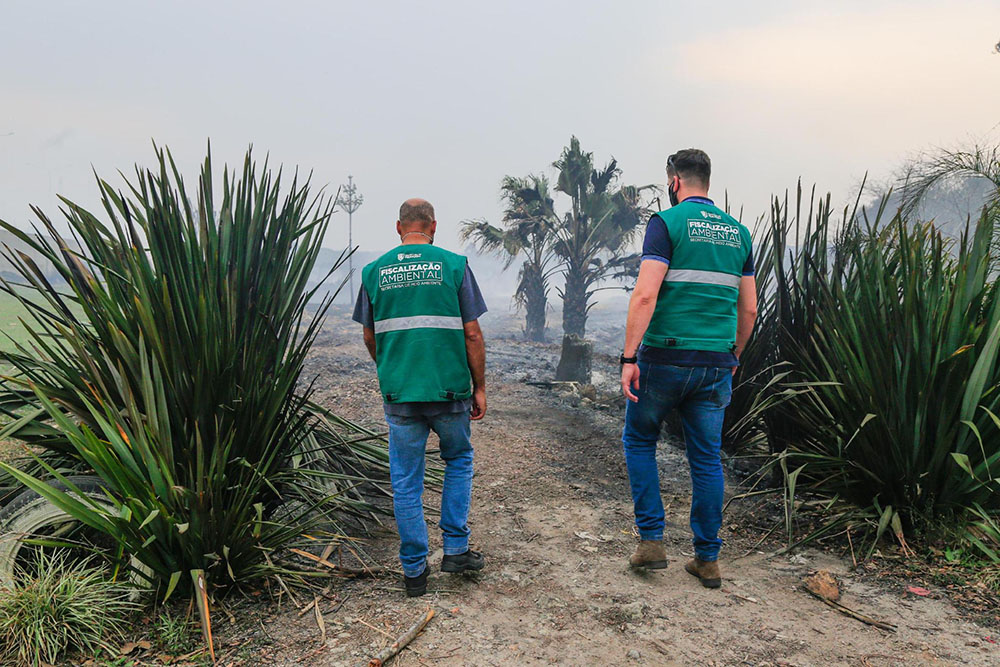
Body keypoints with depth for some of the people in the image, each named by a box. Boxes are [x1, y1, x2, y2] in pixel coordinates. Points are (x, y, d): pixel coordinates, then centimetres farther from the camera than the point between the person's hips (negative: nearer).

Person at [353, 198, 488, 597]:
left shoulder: (374, 271, 4)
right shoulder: (453, 265, -2)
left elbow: (370, 338, 11)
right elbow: (472, 333, -4)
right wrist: (480, 387, 5)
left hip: (399, 392, 1)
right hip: (449, 389, -1)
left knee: (406, 482, 10)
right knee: (459, 460, 23)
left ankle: (414, 571, 17)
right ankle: (456, 548, 21)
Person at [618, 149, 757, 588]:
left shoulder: (667, 222, -6)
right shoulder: (738, 231, 12)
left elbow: (645, 295, -17)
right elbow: (748, 310, 13)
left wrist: (629, 358, -16)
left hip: (665, 358, -5)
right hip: (717, 363, 5)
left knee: (639, 440, 15)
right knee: (707, 458, 12)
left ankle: (651, 539, 12)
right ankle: (707, 559, 19)